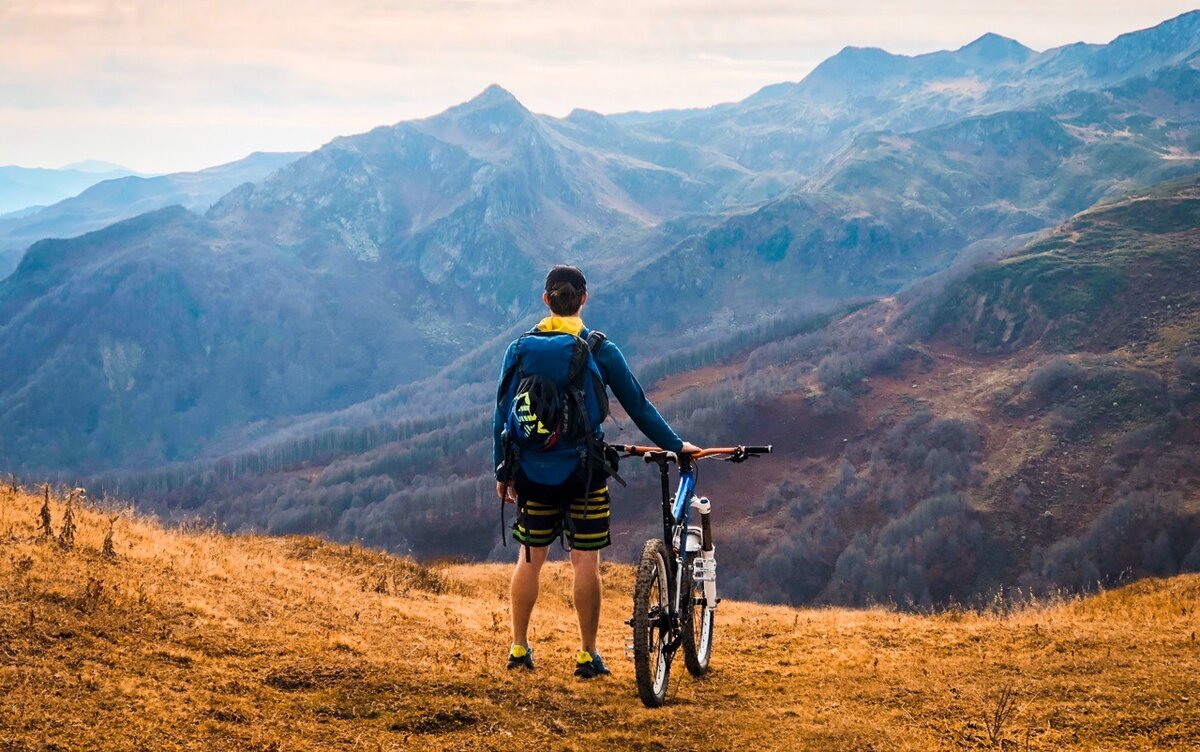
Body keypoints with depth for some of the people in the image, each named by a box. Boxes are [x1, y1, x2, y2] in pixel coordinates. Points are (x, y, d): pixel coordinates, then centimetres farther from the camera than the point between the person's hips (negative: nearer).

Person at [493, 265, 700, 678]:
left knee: (529, 558, 12)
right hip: (583, 471, -2)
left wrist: (502, 471, 10)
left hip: (534, 471, 2)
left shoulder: (520, 349, 0)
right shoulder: (601, 350, -3)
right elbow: (638, 405, 2)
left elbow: (502, 414, 2)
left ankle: (519, 649, 16)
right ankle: (587, 655, 6)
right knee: (586, 562, 3)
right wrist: (676, 445, 13)